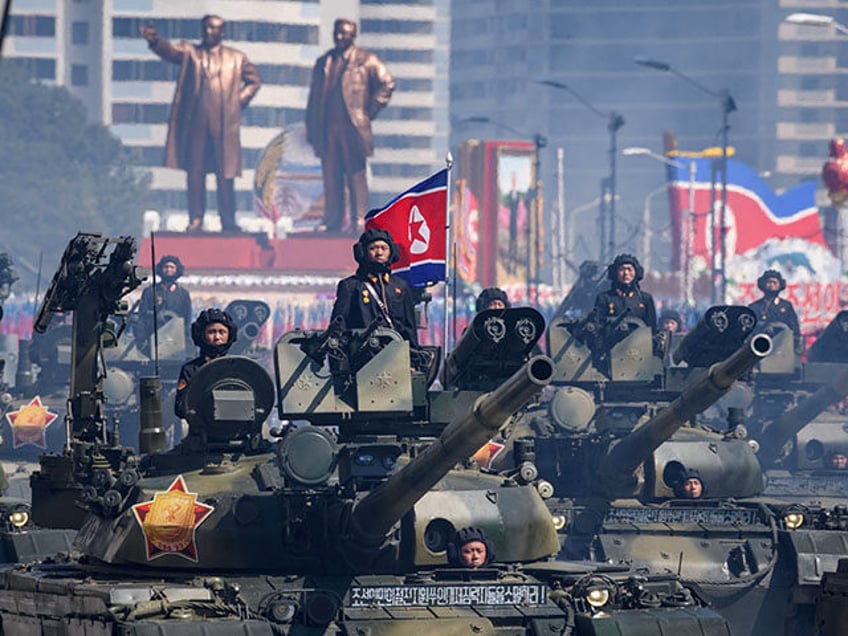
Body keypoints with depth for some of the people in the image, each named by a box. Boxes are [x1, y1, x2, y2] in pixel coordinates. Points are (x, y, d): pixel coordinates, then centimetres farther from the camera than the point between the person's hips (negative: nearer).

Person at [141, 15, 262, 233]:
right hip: (195, 123, 0)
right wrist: (155, 41, -31)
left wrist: (240, 100, 5)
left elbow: (254, 80, 21)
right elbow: (170, 51, -9)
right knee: (195, 172, -1)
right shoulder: (190, 52, 10)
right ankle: (196, 219, 4)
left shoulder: (236, 58, 13)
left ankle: (228, 222, 3)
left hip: (224, 124, 0)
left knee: (225, 174, -1)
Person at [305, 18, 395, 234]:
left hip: (352, 126, -4)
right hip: (328, 129, 4)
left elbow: (386, 83, 0)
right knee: (331, 179, 4)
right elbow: (314, 97, 17)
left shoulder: (365, 60, 4)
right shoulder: (323, 62, 17)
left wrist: (369, 111, -3)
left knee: (356, 176, -5)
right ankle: (331, 223, 6)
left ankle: (359, 222, -7)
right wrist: (312, 130, 11)